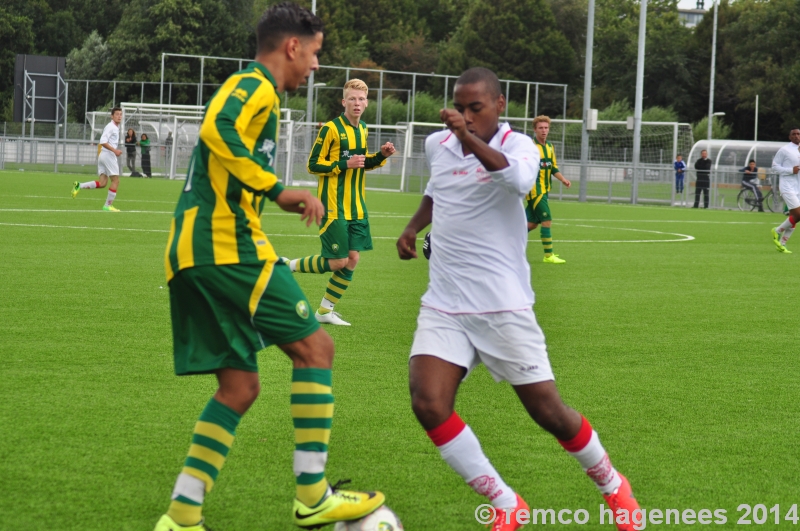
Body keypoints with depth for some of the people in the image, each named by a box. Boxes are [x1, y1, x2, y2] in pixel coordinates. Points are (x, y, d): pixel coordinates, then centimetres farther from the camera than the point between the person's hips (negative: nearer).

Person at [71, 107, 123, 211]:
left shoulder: (115, 128, 19)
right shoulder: (110, 127, -10)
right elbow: (103, 142, -21)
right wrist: (114, 150, -26)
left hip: (102, 156, 9)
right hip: (108, 155, -9)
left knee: (102, 183, 2)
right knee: (116, 180, -3)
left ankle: (79, 186, -5)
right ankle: (108, 205, 0)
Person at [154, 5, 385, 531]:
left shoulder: (248, 90, 26)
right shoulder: (255, 86, -5)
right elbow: (217, 131, -25)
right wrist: (278, 191, -24)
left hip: (190, 253, 10)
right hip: (229, 245, -10)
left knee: (239, 386, 10)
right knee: (315, 347, -3)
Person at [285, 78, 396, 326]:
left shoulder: (362, 129, 12)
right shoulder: (331, 129, -11)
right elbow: (313, 165, -11)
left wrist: (380, 156, 7)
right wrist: (345, 164, -20)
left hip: (356, 206, 7)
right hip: (333, 206, -7)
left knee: (353, 259, 2)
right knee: (338, 261, -8)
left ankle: (325, 311, 13)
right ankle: (287, 267, 12)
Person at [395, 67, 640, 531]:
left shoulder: (518, 146, -9)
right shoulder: (437, 146, 8)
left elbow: (519, 180, -35)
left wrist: (471, 138, -43)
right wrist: (413, 227, 16)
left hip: (503, 308, -4)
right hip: (444, 307, 4)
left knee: (549, 412, 1)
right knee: (428, 405, -16)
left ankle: (612, 485, 31)